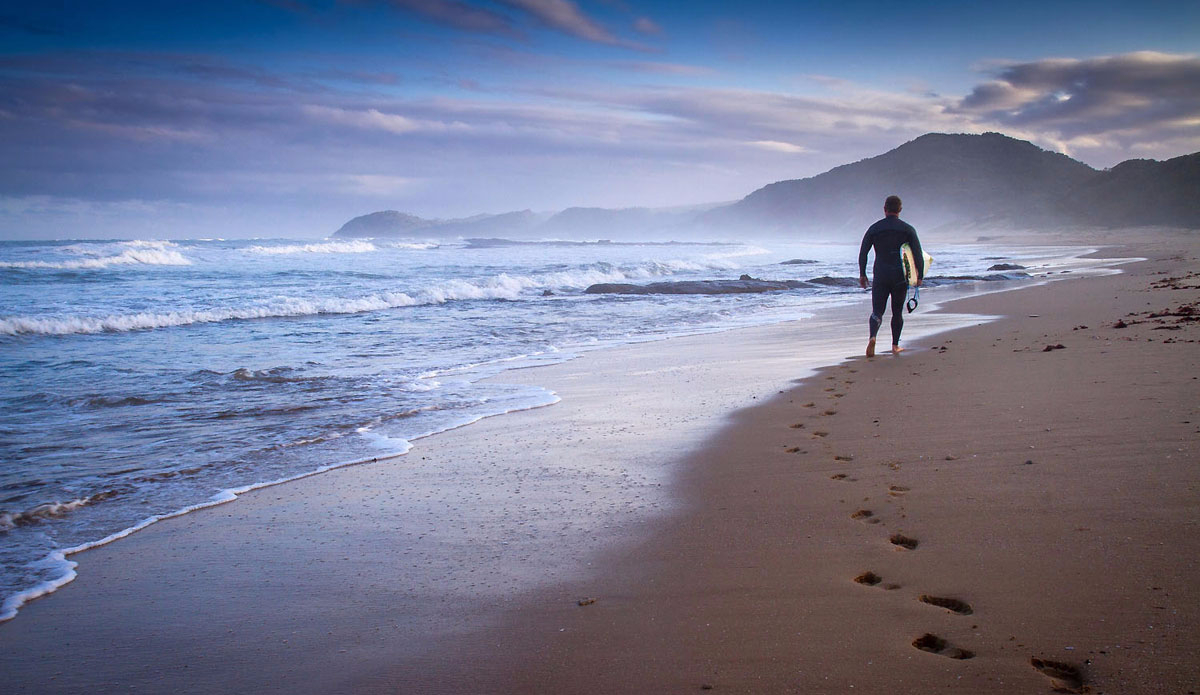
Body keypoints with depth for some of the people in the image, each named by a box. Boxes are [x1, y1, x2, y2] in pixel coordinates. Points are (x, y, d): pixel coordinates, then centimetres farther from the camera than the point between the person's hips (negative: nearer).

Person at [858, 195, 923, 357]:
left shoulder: (874, 228, 1)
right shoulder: (908, 229, -1)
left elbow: (863, 252, 0)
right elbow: (918, 254, -4)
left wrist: (862, 274, 8)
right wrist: (920, 276, 4)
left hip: (880, 276, 0)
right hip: (900, 277, 0)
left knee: (877, 311, -1)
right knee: (897, 312, 15)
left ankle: (872, 337, -28)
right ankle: (895, 345, 19)